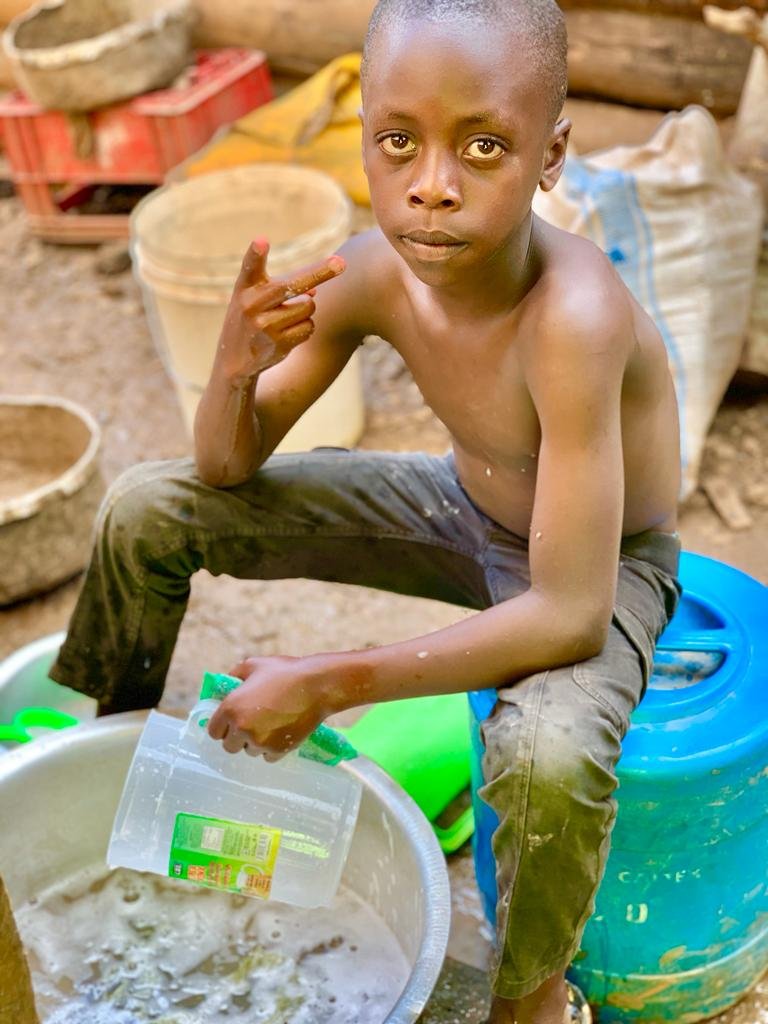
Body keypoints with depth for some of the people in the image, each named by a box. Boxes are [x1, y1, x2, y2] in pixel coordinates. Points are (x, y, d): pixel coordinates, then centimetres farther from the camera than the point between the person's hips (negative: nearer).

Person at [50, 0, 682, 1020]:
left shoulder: (573, 318, -38)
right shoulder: (374, 271, -19)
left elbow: (569, 613, -36)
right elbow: (229, 466, -8)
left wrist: (329, 684, -34)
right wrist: (237, 366, -31)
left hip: (600, 565, -5)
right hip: (462, 507, 5)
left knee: (549, 753, -40)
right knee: (149, 506, -1)